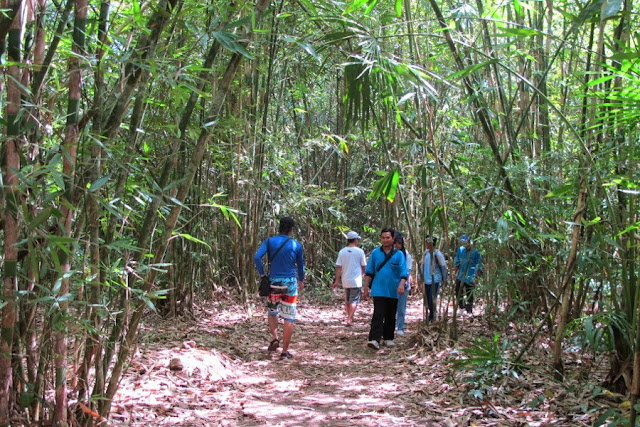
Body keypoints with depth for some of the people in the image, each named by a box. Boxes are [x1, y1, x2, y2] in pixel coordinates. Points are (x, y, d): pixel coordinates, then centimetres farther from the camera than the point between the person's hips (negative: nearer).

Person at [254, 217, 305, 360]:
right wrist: (301, 280, 27)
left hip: (273, 283, 1)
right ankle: (285, 351, 3)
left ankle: (275, 338, 5)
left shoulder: (269, 241, -1)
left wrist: (262, 273, -3)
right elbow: (300, 265, 10)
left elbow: (257, 257, -15)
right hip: (290, 284, -1)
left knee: (272, 312, 24)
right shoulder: (296, 245, 0)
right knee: (289, 318, 3)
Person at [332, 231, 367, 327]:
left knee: (347, 301, 16)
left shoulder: (342, 251, 1)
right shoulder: (360, 251, -6)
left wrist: (337, 281, 4)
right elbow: (363, 266, 3)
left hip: (345, 280, 4)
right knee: (354, 301, -2)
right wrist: (362, 274, 24)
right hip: (356, 281, -4)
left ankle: (350, 318, 26)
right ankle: (349, 320, -13)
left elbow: (338, 267, 0)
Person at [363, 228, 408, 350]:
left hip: (393, 291, 1)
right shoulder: (375, 253, 4)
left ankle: (388, 338, 24)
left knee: (391, 316, 11)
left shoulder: (399, 254, 1)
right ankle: (375, 339, -20)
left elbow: (403, 272, -7)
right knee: (378, 315, -12)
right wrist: (365, 288, 5)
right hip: (378, 290, -1)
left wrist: (401, 284, -24)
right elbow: (369, 272, 8)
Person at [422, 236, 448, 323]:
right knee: (428, 300, 11)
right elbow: (423, 265, 18)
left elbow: (443, 267, -7)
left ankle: (431, 319, 0)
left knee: (432, 300, -9)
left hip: (435, 280, -7)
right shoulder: (426, 253, 8)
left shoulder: (437, 254, -12)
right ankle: (432, 317, 24)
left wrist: (444, 279, -3)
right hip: (427, 281, 7)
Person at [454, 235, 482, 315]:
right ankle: (461, 307, 22)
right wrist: (456, 273, 12)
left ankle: (469, 311, 14)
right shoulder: (460, 250, 4)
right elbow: (456, 263, 14)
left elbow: (479, 266, -5)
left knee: (469, 295, 3)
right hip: (460, 277, 4)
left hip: (470, 278, -4)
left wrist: (477, 277, -9)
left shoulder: (475, 252, -8)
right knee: (458, 292, 6)